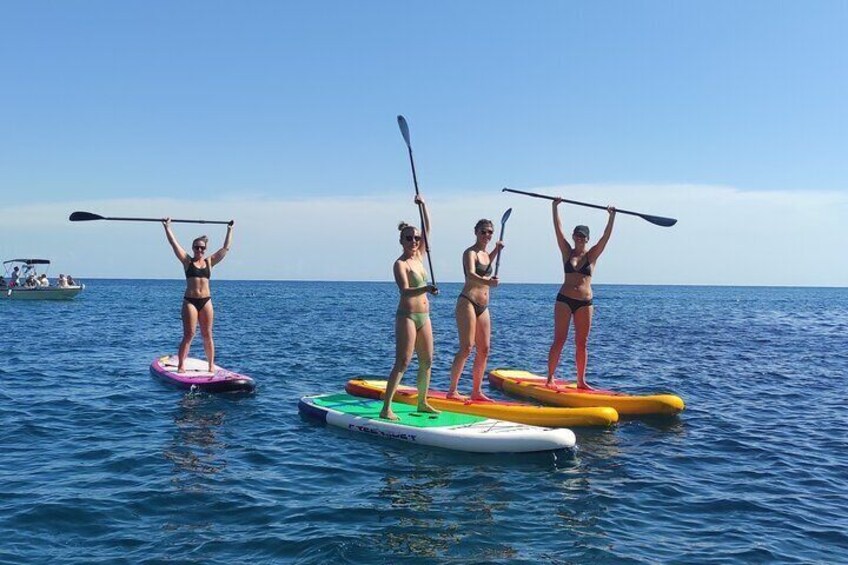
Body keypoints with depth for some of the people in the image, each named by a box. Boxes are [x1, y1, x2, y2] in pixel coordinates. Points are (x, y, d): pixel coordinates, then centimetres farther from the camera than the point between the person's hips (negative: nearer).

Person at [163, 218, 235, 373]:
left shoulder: (209, 261, 10)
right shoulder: (187, 261, 4)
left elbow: (226, 247, 13)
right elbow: (174, 243, -1)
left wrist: (229, 230, 15)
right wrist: (167, 227, -3)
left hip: (206, 301, 3)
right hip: (190, 301, -3)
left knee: (207, 335, 6)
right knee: (188, 335, -6)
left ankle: (211, 365, 12)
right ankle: (180, 366, -2)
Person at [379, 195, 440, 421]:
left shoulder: (419, 257, 11)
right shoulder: (400, 264, -11)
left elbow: (427, 229, 11)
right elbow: (405, 291, -25)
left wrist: (423, 205, 4)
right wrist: (425, 289, -41)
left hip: (423, 316, 8)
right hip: (407, 316, -8)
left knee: (427, 361, 10)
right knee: (402, 363, -11)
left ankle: (422, 402, 22)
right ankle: (386, 408, -11)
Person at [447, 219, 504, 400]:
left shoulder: (485, 254, 16)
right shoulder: (470, 253, -9)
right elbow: (471, 275, -28)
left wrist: (496, 250, 27)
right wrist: (488, 282, -47)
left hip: (483, 307, 9)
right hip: (467, 302, -9)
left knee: (484, 350, 7)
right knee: (466, 348, -14)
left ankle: (476, 391, 15)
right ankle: (452, 391, -10)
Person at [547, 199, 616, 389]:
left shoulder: (592, 255, 6)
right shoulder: (567, 252, 6)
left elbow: (606, 236, -2)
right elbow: (558, 230, -1)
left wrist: (612, 216, -8)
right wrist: (555, 207, -5)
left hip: (585, 303, 1)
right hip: (564, 300, -1)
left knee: (581, 344, 6)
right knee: (559, 341, -3)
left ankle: (581, 380, 12)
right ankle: (550, 377, 2)